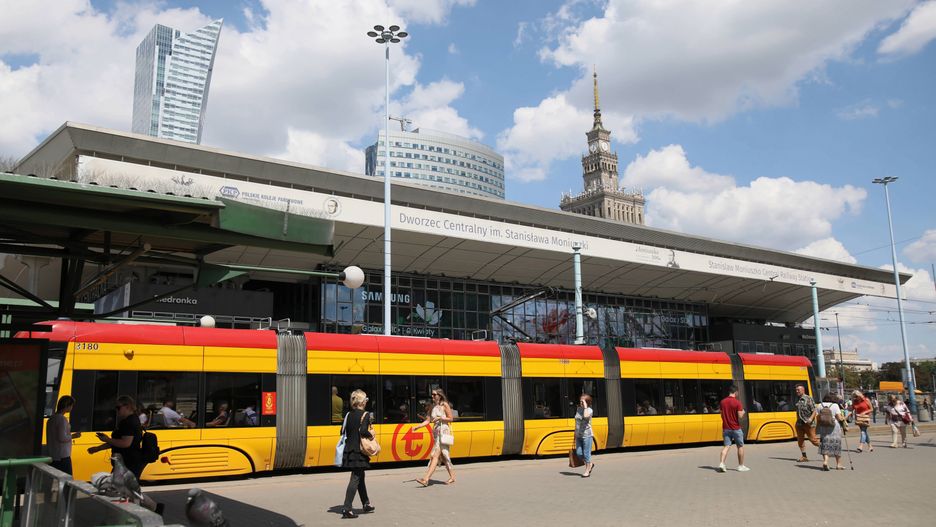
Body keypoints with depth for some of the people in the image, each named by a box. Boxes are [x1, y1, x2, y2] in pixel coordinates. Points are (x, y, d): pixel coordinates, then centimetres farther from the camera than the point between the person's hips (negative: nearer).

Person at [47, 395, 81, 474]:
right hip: (63, 457, -9)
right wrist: (73, 436, -5)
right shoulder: (62, 419, -15)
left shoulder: (51, 419, 13)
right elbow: (62, 438, -21)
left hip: (52, 457, 9)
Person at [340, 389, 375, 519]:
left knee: (360, 477, 20)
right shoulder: (365, 415, -11)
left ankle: (366, 504, 32)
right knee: (355, 479, -4)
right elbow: (363, 431, -24)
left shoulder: (349, 415, 9)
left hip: (349, 449, 8)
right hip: (359, 451, -8)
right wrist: (371, 436, -7)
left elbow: (346, 431, 8)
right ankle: (346, 508, -9)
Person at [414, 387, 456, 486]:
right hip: (436, 431, 7)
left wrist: (439, 418, -16)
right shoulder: (433, 407, 12)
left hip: (444, 431, -7)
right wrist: (417, 426, -1)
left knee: (435, 455, -13)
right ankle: (452, 477, 21)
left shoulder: (445, 405, -5)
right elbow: (428, 421, 10)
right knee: (442, 456, 10)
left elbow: (451, 419, -5)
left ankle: (426, 479, -20)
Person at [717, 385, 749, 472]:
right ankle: (741, 466, 18)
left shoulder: (722, 402, 4)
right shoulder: (737, 402, -13)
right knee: (740, 446, 12)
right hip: (736, 428, -4)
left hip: (726, 428, 4)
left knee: (727, 446, 2)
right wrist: (743, 412, 5)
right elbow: (740, 416, -16)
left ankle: (721, 463, -16)